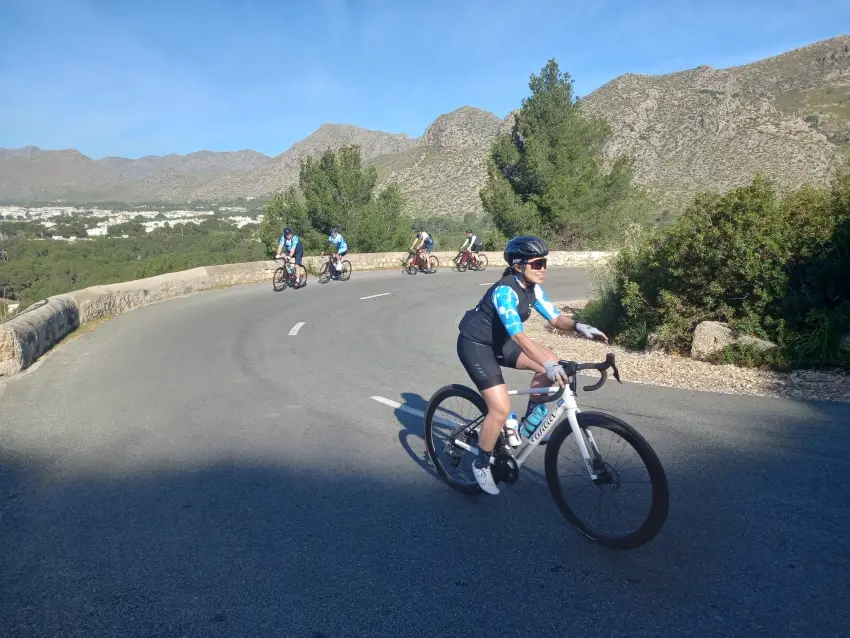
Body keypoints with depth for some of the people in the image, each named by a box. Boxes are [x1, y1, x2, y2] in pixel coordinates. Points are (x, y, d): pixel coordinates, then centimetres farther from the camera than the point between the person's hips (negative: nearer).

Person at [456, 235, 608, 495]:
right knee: (501, 408, -17)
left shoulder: (533, 288, -3)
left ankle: (528, 420, 12)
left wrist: (578, 326, -25)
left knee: (551, 361, -4)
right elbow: (519, 336, -37)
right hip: (475, 345, -8)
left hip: (498, 342, 8)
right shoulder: (504, 291, -29)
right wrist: (548, 366, -46)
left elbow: (556, 318, -4)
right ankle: (481, 464, 6)